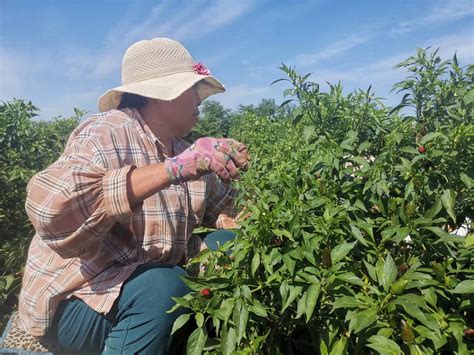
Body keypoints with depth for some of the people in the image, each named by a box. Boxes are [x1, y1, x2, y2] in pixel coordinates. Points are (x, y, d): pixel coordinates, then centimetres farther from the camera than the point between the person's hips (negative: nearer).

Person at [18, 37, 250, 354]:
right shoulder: (109, 132, -19)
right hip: (80, 295, -6)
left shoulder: (185, 152, 3)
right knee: (164, 288, -34)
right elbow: (52, 209, -37)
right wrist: (173, 168, -42)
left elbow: (226, 209, 10)